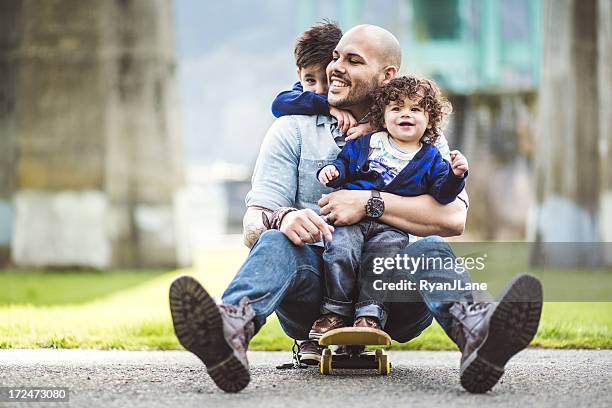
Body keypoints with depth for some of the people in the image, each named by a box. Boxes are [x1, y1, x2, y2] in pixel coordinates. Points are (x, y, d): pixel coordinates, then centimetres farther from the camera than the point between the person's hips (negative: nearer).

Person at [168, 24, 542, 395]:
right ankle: (232, 329, -65)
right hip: (313, 290, 0)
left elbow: (454, 217, -7)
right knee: (276, 243, -30)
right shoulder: (294, 129, 12)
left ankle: (473, 330, -64)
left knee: (431, 249, -29)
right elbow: (253, 224, 0)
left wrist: (369, 203, -13)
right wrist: (281, 219, -25)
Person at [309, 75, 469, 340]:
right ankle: (335, 311, -16)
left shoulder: (431, 159, 14)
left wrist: (455, 175, -13)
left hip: (392, 226, -1)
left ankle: (369, 314, -24)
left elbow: (442, 194, 5)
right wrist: (332, 171, 3)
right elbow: (345, 163, 24)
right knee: (340, 250, -25)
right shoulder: (366, 144, 19)